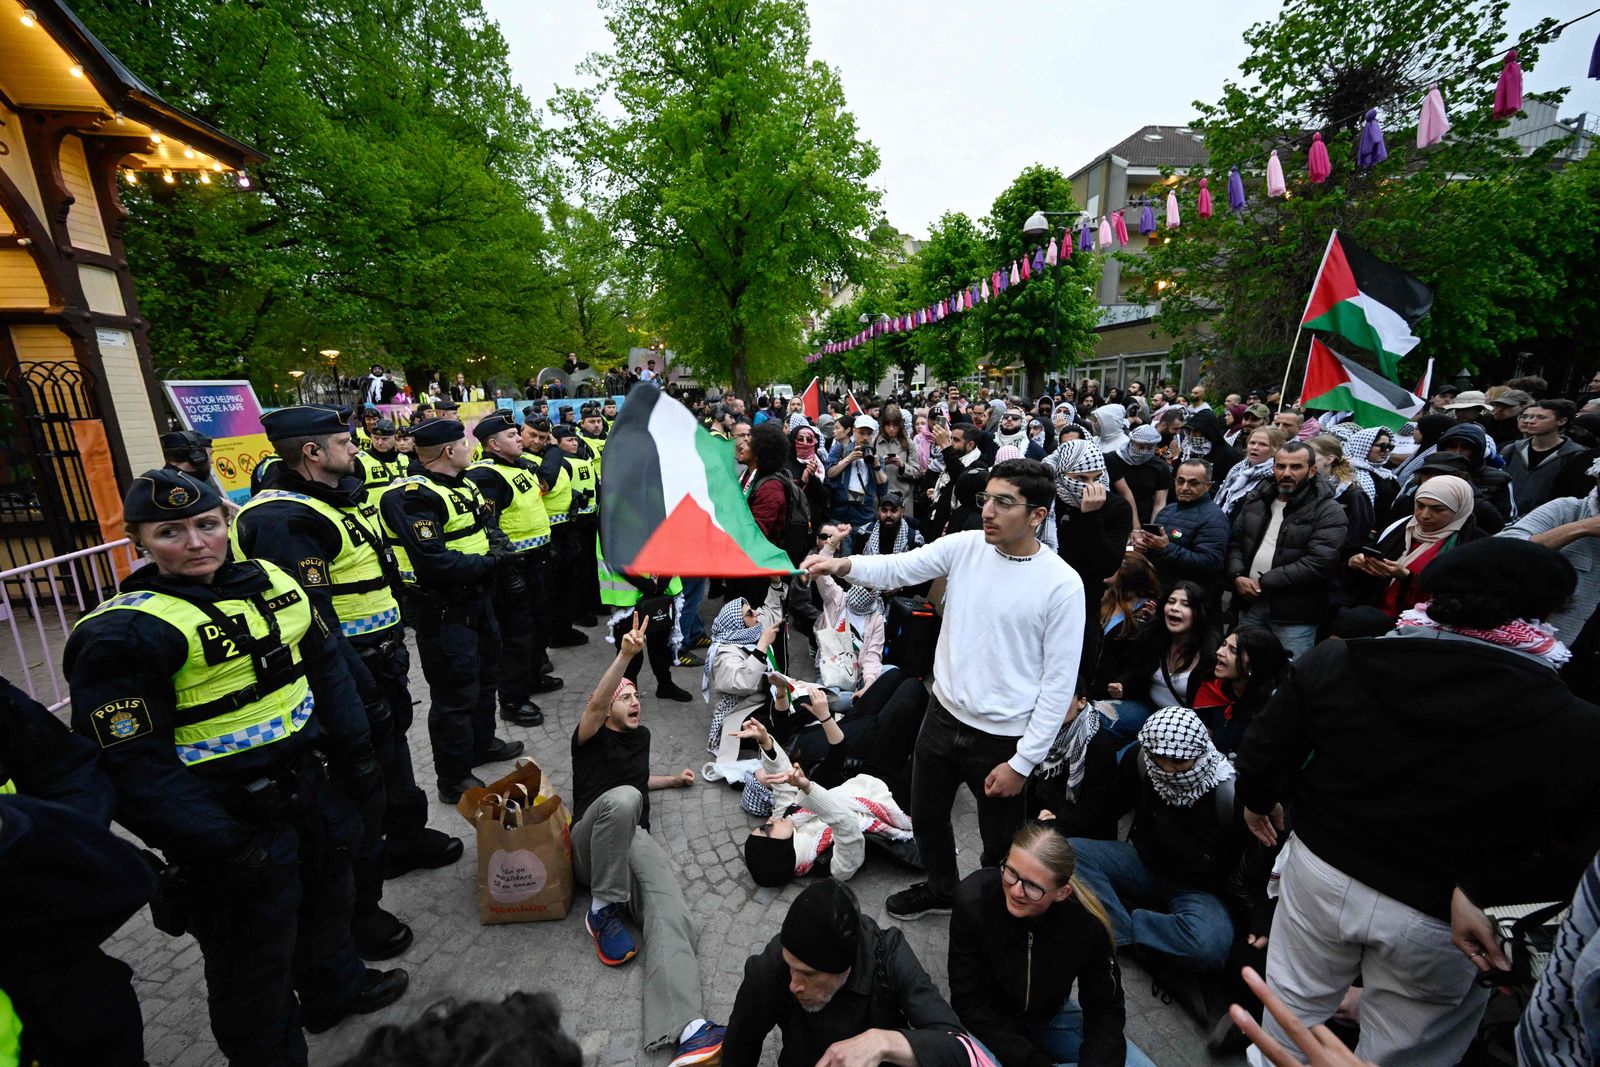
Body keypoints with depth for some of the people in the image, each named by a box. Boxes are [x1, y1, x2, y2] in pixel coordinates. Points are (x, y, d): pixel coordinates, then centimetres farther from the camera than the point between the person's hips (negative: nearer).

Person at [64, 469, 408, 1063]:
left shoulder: (269, 582, -1)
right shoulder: (125, 632, -20)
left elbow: (325, 667, 8)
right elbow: (133, 765, -20)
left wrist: (355, 751, 7)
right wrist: (219, 844, -22)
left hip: (309, 782, 7)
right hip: (230, 818, -7)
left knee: (328, 897, 28)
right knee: (255, 951, 13)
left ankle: (336, 989, 55)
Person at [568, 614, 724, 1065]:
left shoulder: (641, 735, 25)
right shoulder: (592, 736, 6)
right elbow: (595, 702, -20)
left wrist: (672, 780, 40)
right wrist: (625, 654, -36)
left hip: (635, 839, 5)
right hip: (591, 841, -4)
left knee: (668, 905, -30)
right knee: (622, 798, -41)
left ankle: (689, 1027, -51)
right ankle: (603, 908, -21)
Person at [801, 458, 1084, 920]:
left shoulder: (1063, 585, -18)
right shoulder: (965, 545, -7)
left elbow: (1059, 682, -14)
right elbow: (897, 569, -13)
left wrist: (1022, 763, -14)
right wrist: (842, 564, -34)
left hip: (1003, 738, -4)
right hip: (943, 716, 5)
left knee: (1000, 844, 18)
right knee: (926, 816, 25)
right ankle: (940, 889, 54)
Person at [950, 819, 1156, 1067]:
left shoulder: (1087, 923, -25)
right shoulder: (973, 899, -31)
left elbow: (1105, 1010, -10)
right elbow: (968, 1002, -22)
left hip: (1050, 1017, 2)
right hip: (985, 1020, -1)